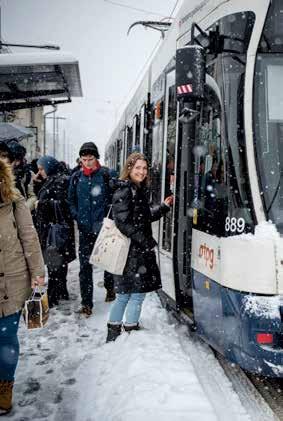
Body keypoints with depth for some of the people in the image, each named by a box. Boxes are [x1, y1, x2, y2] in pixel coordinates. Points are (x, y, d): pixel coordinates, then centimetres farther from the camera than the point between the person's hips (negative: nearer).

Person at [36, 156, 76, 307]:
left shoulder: (61, 181, -12)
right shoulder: (50, 181, 16)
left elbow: (63, 204, -19)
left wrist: (42, 203, -15)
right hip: (49, 228, 9)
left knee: (54, 263, -5)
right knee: (59, 261, 15)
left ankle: (52, 297, 1)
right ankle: (62, 292, 26)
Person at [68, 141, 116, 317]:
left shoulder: (108, 174, -5)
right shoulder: (77, 177, 5)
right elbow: (72, 199, 15)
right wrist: (77, 216, 3)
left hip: (104, 227, -2)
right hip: (85, 229, 2)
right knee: (85, 266, 0)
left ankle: (110, 288, 41)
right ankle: (87, 303, 6)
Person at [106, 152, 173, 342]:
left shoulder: (140, 190, 14)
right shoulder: (124, 190, -13)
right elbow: (123, 222, -20)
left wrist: (163, 207, 16)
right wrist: (146, 241, -20)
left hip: (139, 250, 9)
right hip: (130, 250, -9)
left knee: (124, 294, 15)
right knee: (138, 292, -3)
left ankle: (113, 333, 27)